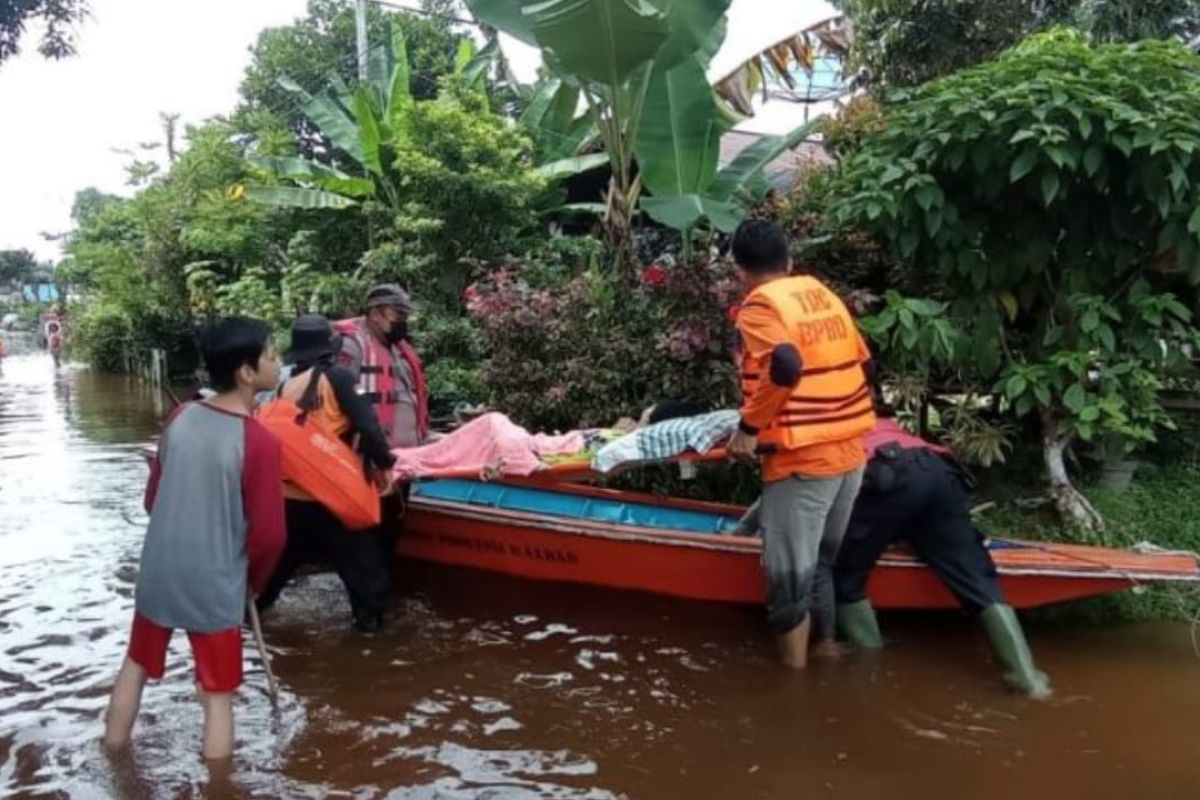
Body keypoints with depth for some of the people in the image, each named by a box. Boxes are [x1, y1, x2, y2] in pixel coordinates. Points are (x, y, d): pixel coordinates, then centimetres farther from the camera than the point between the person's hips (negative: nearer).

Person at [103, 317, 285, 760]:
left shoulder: (181, 417, -1)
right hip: (215, 584, -6)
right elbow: (268, 534, -16)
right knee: (218, 698, 8)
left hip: (158, 571, 6)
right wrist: (254, 579, 3)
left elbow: (153, 499, 9)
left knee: (135, 667, 26)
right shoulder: (259, 441, -19)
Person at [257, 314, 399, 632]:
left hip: (288, 492, 6)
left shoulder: (286, 387, 7)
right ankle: (370, 614, 8)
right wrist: (383, 462, -2)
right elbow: (366, 425, -15)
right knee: (360, 559, 7)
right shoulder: (337, 377, -9)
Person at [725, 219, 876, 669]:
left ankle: (794, 671, 16)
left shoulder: (759, 305, -10)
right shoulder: (822, 293, 12)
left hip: (802, 459, -8)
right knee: (826, 559, 23)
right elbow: (861, 360, 15)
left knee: (790, 572, 5)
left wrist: (749, 427, -17)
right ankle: (827, 647, 37)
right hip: (850, 450, 8)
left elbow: (783, 367, -27)